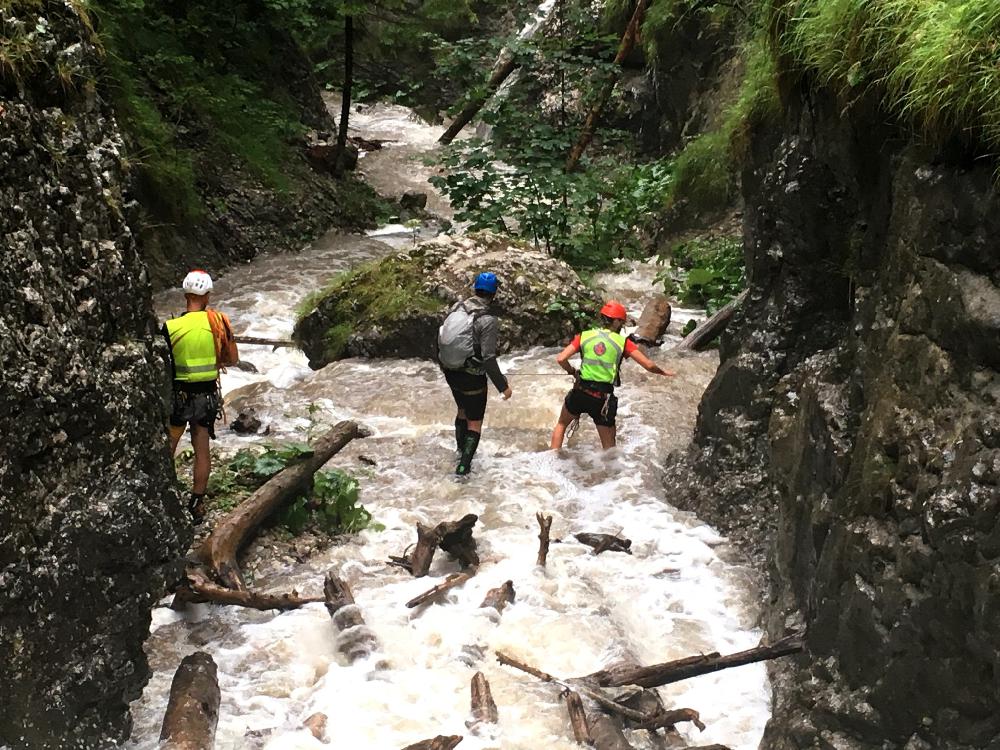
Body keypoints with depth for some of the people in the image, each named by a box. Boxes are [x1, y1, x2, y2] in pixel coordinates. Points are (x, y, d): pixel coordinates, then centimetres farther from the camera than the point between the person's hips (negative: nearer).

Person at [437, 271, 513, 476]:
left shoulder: (457, 308, -5)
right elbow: (488, 359, -24)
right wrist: (503, 386, -15)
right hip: (472, 378, -6)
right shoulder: (488, 319, -22)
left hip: (450, 373, 6)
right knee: (475, 422, 10)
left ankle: (461, 451, 45)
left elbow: (441, 339, 4)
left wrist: (444, 366, 21)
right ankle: (463, 466, 7)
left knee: (463, 410, 29)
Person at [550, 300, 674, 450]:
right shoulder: (623, 342, 1)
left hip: (581, 392, 2)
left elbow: (561, 359, -5)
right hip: (604, 397, -2)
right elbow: (649, 365, 0)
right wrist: (664, 372, 19)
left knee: (561, 425, 28)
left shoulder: (584, 336, 4)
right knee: (609, 447, 10)